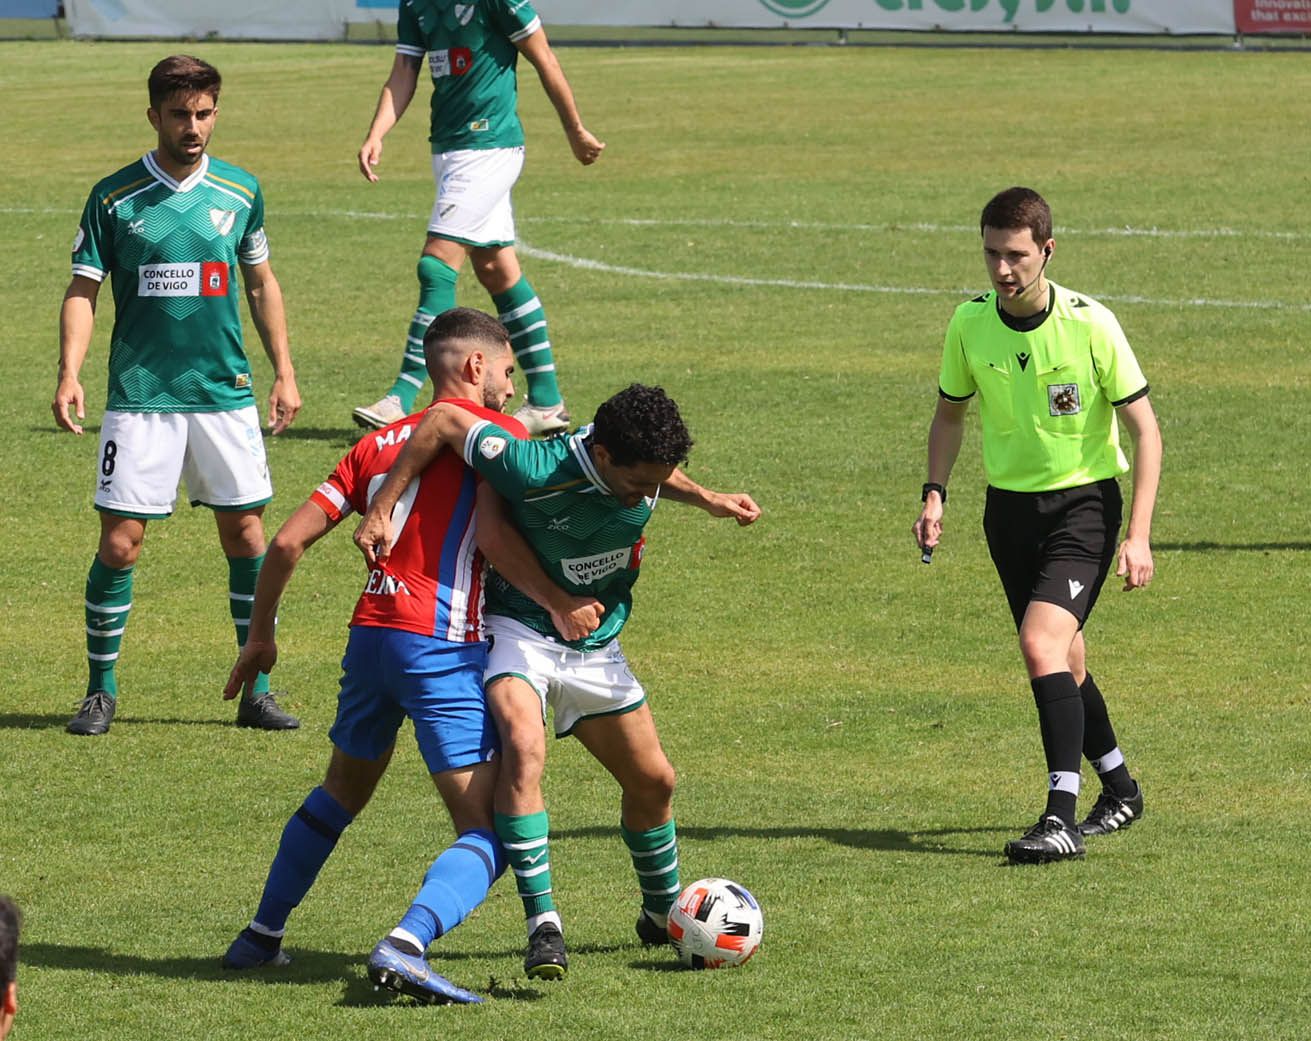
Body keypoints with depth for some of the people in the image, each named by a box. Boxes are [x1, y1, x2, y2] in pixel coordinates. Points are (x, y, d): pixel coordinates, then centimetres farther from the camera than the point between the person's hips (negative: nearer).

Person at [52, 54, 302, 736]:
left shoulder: (240, 191, 5)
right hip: (140, 394, -2)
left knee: (245, 533, 2)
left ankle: (257, 691, 12)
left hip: (226, 392, 2)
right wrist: (70, 374, -14)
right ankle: (101, 691, 9)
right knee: (120, 542, -5)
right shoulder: (115, 198, -3)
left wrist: (284, 371, 13)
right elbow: (82, 291, -1)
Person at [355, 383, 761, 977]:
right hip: (521, 632, -6)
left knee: (653, 781, 13)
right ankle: (543, 928, -31)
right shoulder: (537, 471, -32)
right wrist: (380, 511, -21)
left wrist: (707, 500, -1)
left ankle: (664, 915, 39)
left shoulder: (642, 466, -14)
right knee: (524, 749, -32)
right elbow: (443, 420, -23)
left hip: (598, 646, 6)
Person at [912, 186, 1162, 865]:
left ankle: (1061, 817, -22)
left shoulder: (1090, 324, -17)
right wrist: (935, 492, -1)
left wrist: (1139, 536, -15)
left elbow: (1144, 428, -10)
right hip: (1009, 504, 5)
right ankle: (1119, 790, 35)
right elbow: (950, 411, 14)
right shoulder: (970, 323, -5)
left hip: (1084, 502, -5)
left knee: (1041, 644, -22)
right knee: (1061, 662, 13)